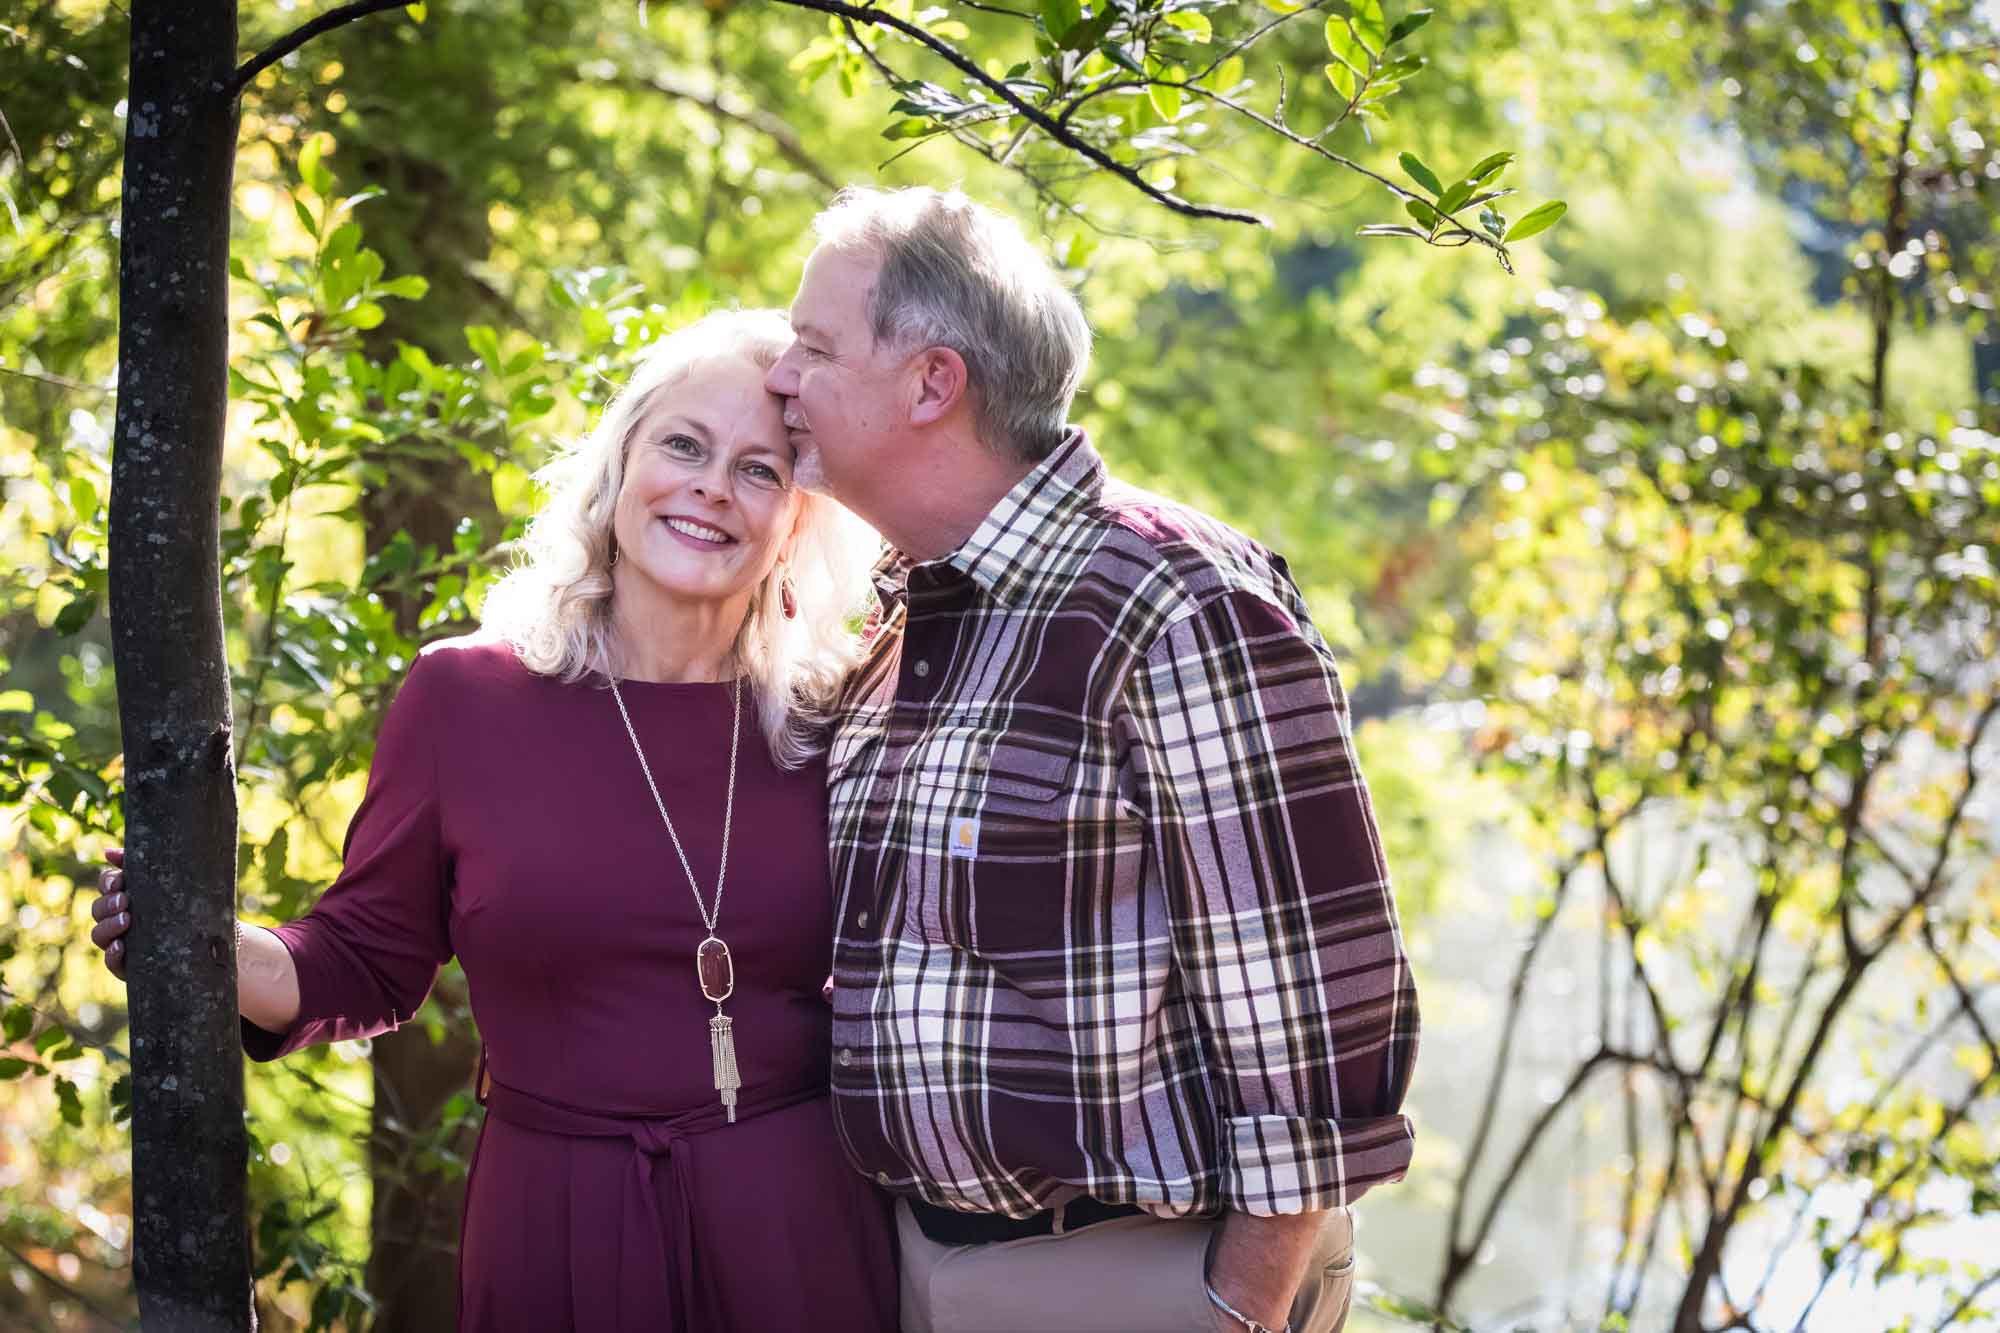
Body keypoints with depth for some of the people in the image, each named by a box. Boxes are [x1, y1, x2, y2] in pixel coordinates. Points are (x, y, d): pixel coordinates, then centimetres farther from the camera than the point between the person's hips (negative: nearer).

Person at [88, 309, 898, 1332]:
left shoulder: (828, 720, -1)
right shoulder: (464, 697, -3)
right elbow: (369, 965, 2)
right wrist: (203, 950, -13)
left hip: (800, 1230, 0)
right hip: (556, 1234, 0)